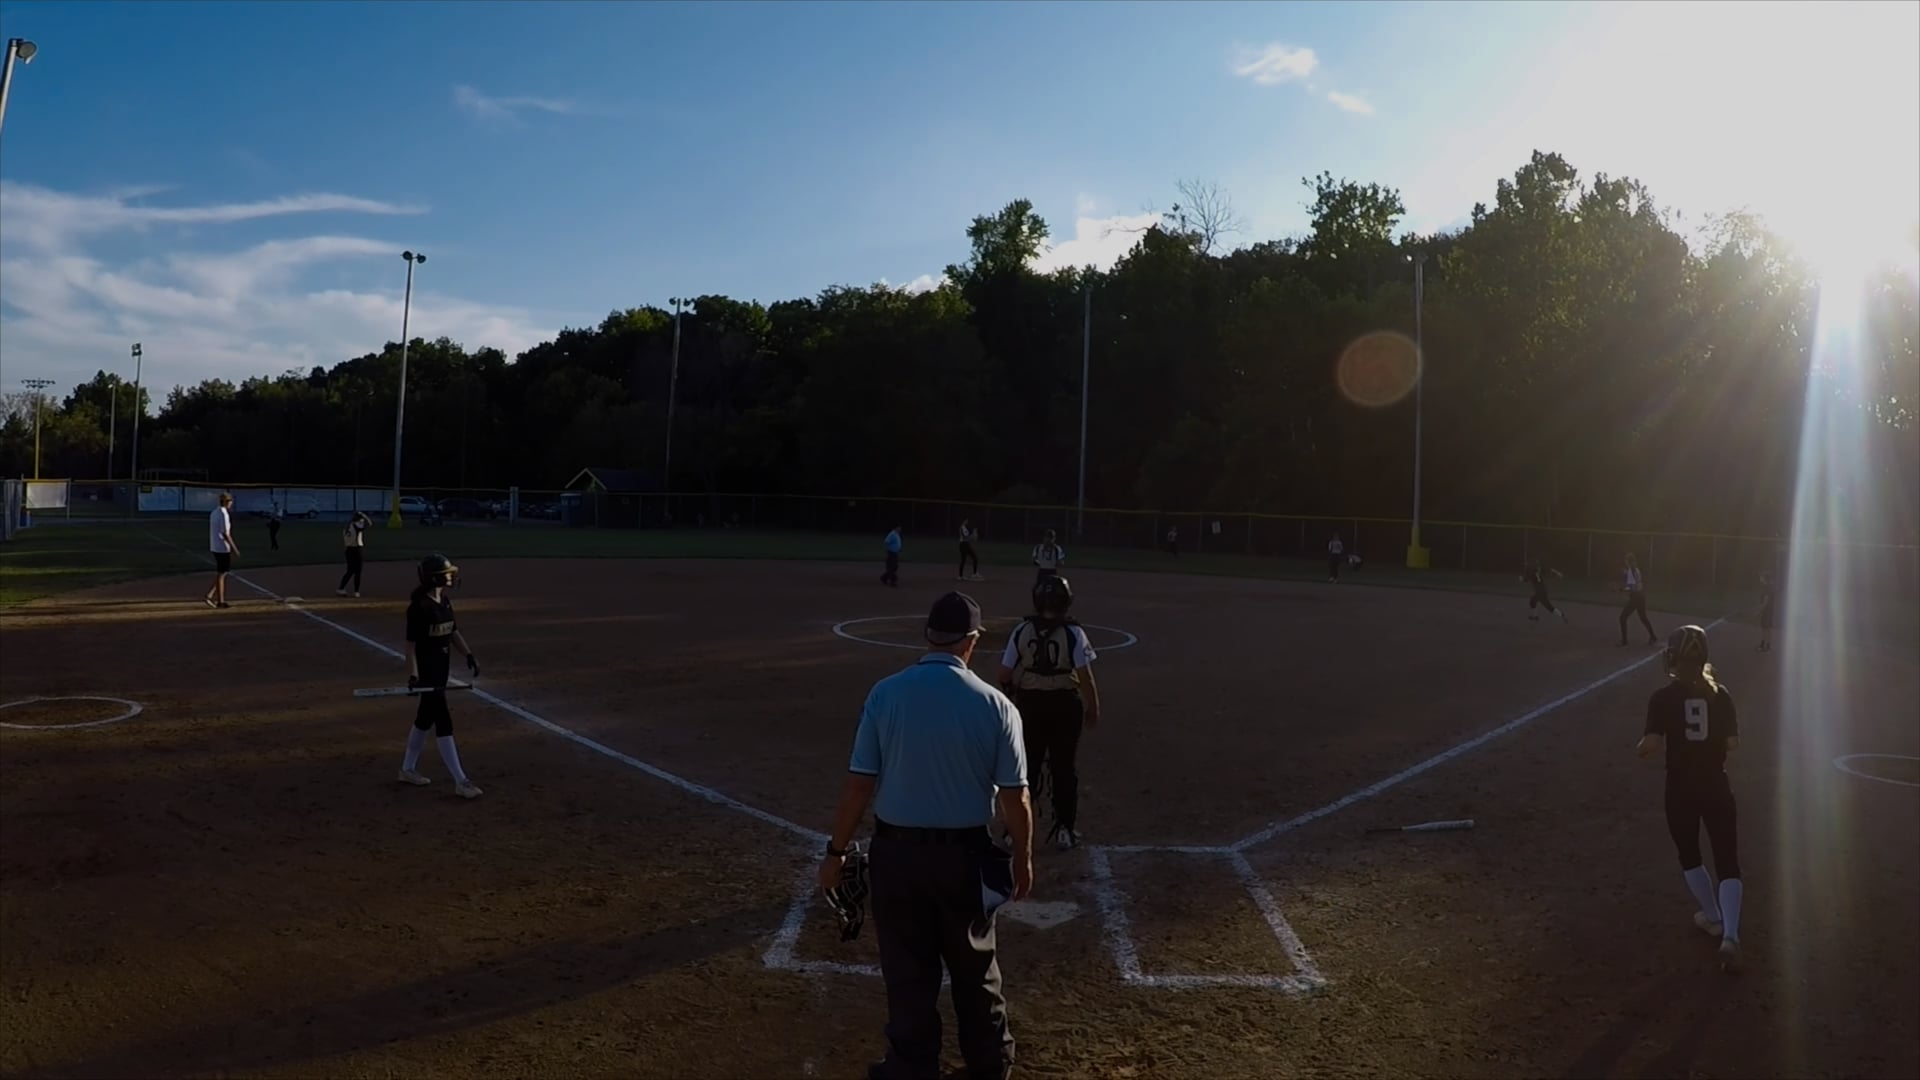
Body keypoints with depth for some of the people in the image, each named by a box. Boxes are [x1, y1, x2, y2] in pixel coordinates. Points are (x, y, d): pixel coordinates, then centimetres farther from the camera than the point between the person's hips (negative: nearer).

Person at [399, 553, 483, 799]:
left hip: (441, 667, 9)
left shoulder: (445, 601, 6)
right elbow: (410, 643, -18)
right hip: (426, 669, -9)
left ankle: (408, 769, 35)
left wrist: (468, 654, 6)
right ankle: (461, 782, -6)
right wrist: (413, 674, -23)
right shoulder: (419, 606, -18)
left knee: (426, 718, 19)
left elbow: (453, 632, 17)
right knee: (443, 722, -8)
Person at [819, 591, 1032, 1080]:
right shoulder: (995, 705, -10)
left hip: (897, 851, -1)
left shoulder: (886, 694, -10)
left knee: (908, 969, 14)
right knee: (975, 964, 20)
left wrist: (836, 850, 2)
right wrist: (1023, 859, 8)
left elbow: (859, 784, -9)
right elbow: (1015, 797, -6)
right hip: (964, 853, 1)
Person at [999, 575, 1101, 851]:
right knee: (1064, 768, 11)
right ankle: (1065, 830, 17)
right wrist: (1093, 709, 0)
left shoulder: (1022, 631, -6)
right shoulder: (1073, 633, -11)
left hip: (1030, 704, 1)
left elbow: (1004, 676, -5)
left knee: (1027, 765, 14)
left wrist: (1014, 694, 16)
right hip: (1064, 705, -1)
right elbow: (1085, 678, -13)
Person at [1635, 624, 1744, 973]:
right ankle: (1730, 935, -11)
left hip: (1680, 790, -1)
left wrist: (1638, 748, 4)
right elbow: (1733, 744, -3)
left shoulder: (1663, 697, -10)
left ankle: (1714, 919, 35)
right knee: (1728, 863, 5)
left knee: (1690, 858, 22)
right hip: (1716, 788, 1)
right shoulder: (1720, 694, -3)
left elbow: (1653, 742, -17)